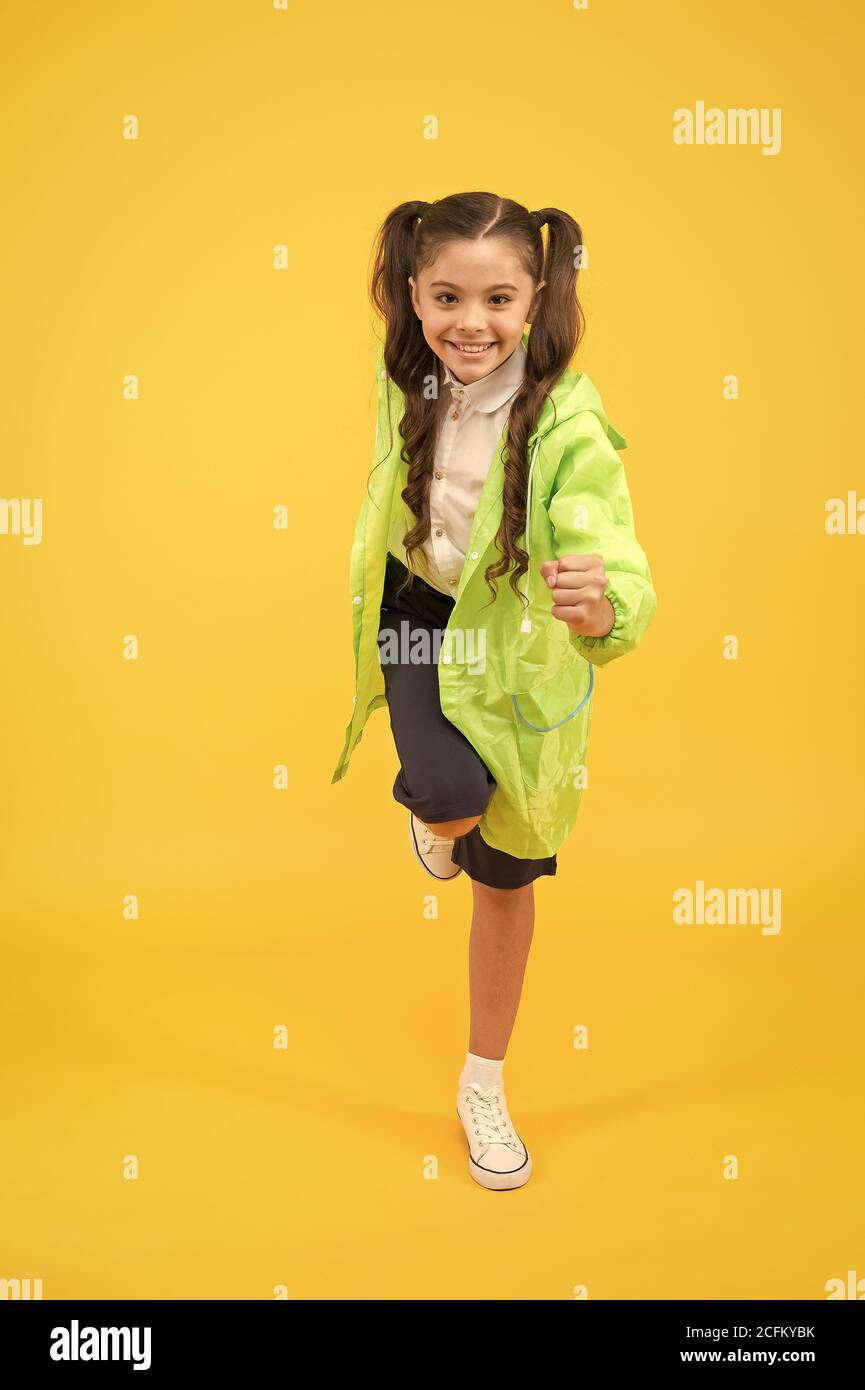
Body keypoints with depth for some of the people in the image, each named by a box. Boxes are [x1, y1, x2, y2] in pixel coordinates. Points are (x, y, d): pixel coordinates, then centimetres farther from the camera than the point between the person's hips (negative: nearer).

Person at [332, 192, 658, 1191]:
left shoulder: (570, 425, -29)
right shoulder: (404, 376, -16)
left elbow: (626, 599, -37)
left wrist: (599, 604, -61)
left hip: (520, 649, -1)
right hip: (420, 618, 2)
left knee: (506, 877, 12)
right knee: (451, 796, -29)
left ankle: (485, 1086, 38)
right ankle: (432, 815, 15)